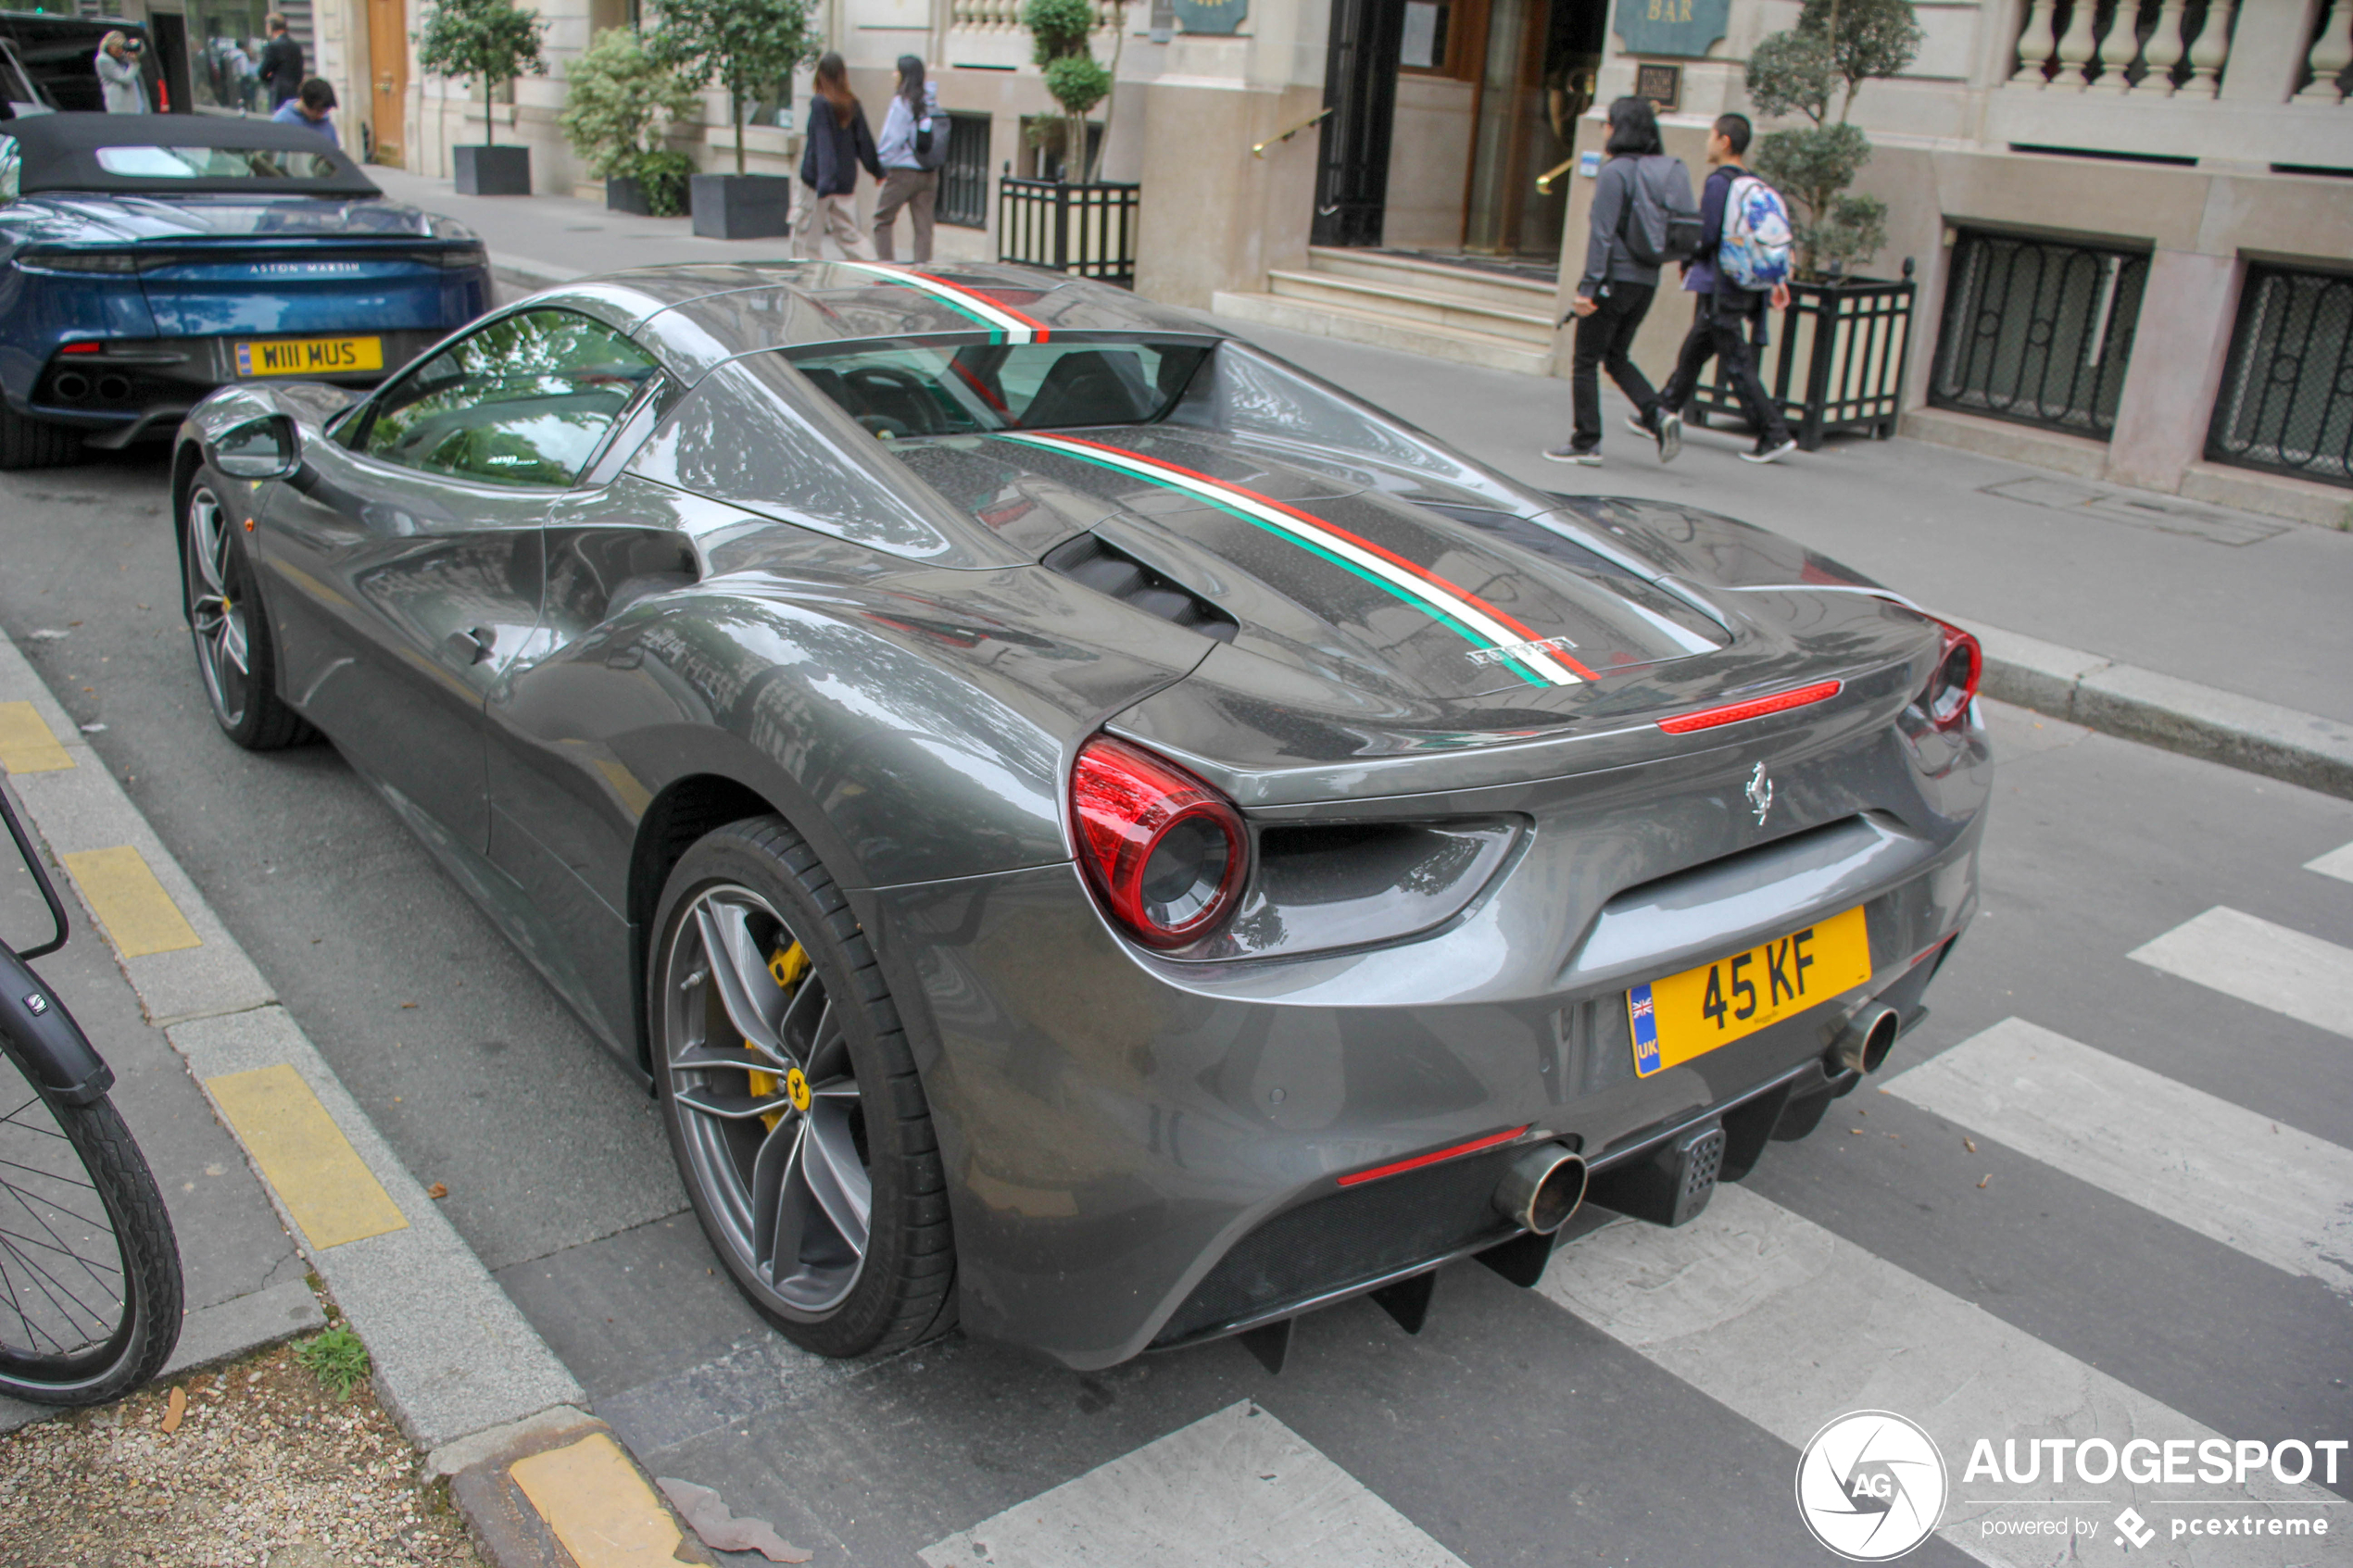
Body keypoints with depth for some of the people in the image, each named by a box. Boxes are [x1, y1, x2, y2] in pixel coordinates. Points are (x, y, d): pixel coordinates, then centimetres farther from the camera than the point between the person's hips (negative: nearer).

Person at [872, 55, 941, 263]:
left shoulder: (902, 102, -11)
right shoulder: (931, 102, 6)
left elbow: (892, 139, -11)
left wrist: (882, 167, 0)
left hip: (903, 172, -5)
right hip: (929, 175, 5)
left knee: (882, 219, 8)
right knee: (923, 225, 6)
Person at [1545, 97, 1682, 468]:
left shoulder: (1616, 171, -13)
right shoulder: (1671, 170, 7)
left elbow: (1602, 233, -16)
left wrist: (1588, 286, -15)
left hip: (1615, 278, -7)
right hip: (1647, 281, 7)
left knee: (1586, 361, 4)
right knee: (1617, 358, 19)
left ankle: (1586, 443, 5)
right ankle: (1658, 417, 1)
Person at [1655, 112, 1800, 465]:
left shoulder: (1719, 182, -14)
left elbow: (1708, 236, -19)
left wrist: (1687, 261, 0)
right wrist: (1776, 279, 16)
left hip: (1720, 287, -9)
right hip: (1746, 286, 9)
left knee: (1737, 363, -6)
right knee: (1693, 352, 19)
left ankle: (1775, 435, -8)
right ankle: (1665, 412, 31)